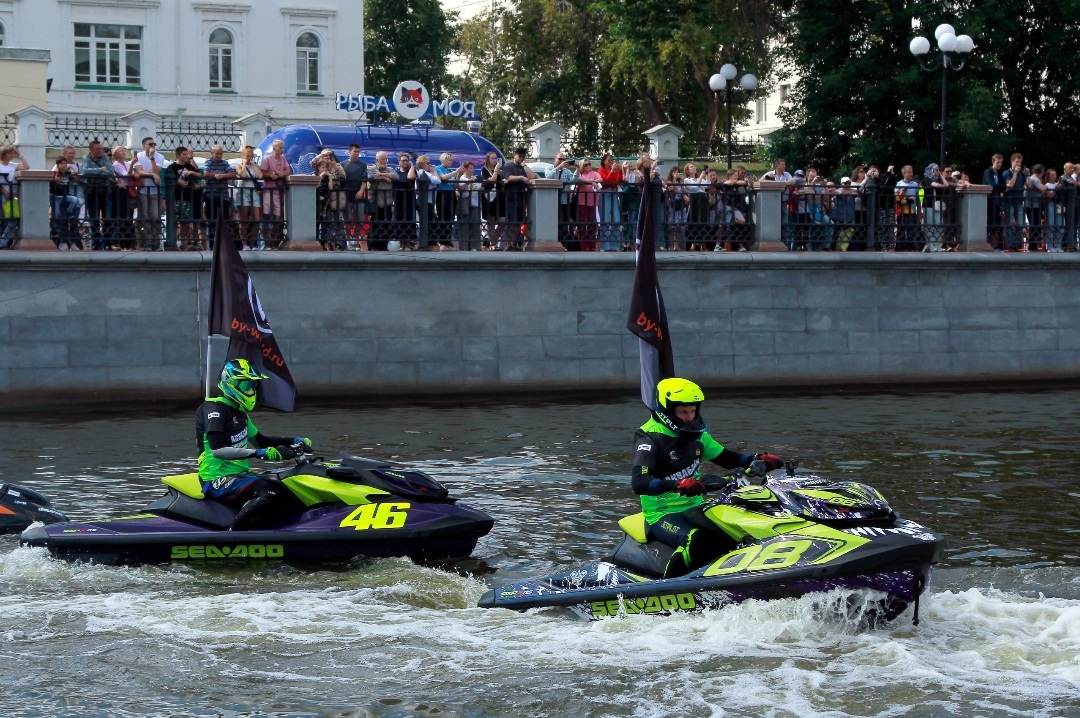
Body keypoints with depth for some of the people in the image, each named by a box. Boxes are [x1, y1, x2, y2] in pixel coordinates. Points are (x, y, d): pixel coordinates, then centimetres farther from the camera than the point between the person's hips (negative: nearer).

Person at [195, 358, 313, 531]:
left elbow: (259, 440, 30)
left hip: (240, 474, 10)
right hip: (219, 479, -10)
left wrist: (294, 441, 17)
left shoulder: (239, 411, 18)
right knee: (270, 494, -33)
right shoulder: (214, 408, -13)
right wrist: (259, 453, -33)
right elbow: (217, 449, -27)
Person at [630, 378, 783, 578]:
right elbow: (638, 483, -28)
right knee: (697, 539, -37)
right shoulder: (649, 438, -14)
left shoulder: (696, 435, 10)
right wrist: (678, 484, -43)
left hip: (695, 508, 8)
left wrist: (759, 459, -1)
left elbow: (727, 459, 19)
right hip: (663, 516, -8)